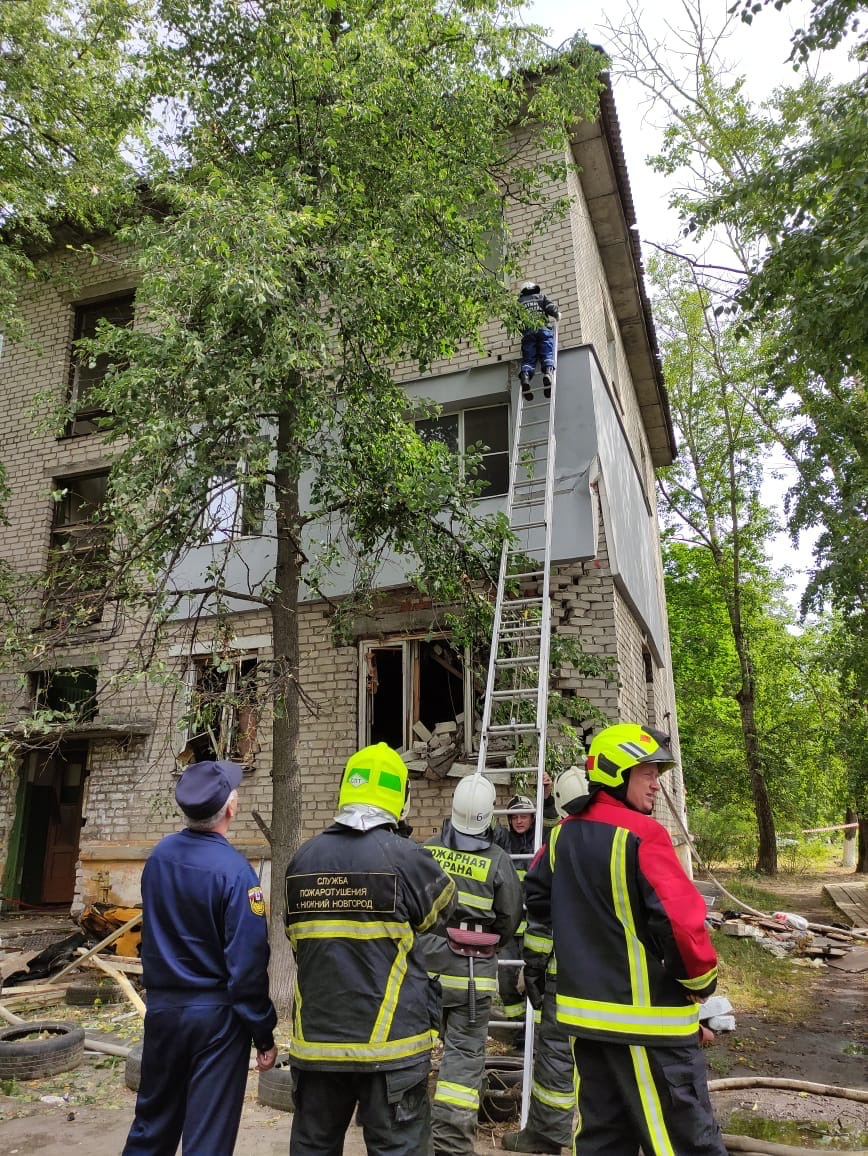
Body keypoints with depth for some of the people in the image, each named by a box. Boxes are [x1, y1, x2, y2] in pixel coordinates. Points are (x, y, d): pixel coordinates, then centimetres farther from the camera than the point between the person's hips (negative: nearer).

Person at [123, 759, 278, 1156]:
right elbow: (247, 964, -20)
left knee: (153, 1121, 22)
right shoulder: (234, 870, -22)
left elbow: (153, 931, 10)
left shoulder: (159, 854, -3)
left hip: (162, 1006, 6)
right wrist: (264, 1034, -11)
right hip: (216, 1014, -6)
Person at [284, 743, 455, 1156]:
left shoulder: (302, 859, -1)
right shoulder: (404, 857, -14)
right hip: (390, 1042, -4)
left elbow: (297, 939, 9)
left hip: (317, 1037, 5)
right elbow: (442, 909, 3)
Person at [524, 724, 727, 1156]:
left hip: (583, 1010, 8)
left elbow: (537, 898, 17)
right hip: (647, 1017, -8)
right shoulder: (642, 834, -19)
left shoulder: (563, 834, 6)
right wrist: (702, 978, -7)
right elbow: (680, 917, -24)